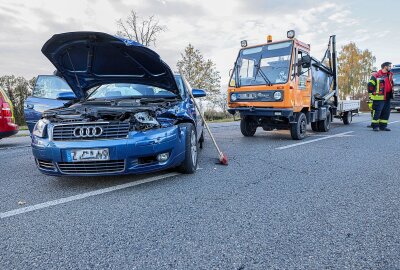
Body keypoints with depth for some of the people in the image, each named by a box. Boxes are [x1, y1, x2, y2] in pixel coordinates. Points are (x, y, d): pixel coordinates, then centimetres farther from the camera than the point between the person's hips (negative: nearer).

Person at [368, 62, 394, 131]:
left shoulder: (390, 75, 14)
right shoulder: (376, 76, -10)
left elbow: (391, 85, 26)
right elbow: (370, 85, -10)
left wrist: (391, 94, 21)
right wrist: (372, 94, -10)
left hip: (387, 98, 8)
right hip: (379, 98, -8)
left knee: (386, 112, 9)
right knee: (377, 112, -6)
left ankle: (383, 126, 17)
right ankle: (375, 126, 3)